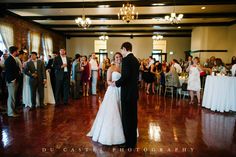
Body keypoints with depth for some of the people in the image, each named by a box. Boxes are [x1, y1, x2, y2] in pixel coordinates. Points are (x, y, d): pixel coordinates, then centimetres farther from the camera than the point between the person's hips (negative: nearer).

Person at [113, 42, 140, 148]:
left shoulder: (126, 59, -14)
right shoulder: (136, 60, 13)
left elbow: (125, 76, -23)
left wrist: (116, 83, -6)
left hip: (127, 93, -9)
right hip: (134, 92, 9)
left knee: (127, 118, 1)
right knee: (133, 117, 16)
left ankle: (129, 143, 13)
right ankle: (133, 141, 30)